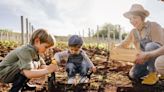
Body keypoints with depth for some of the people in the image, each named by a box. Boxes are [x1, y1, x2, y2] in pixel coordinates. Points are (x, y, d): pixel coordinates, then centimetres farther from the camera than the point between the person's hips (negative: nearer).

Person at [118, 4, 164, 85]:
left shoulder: (154, 26, -20)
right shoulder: (134, 32, -1)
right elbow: (124, 45, 4)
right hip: (148, 58, 5)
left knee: (150, 46, -37)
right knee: (133, 75, -15)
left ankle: (153, 74, -18)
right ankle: (152, 70, 11)